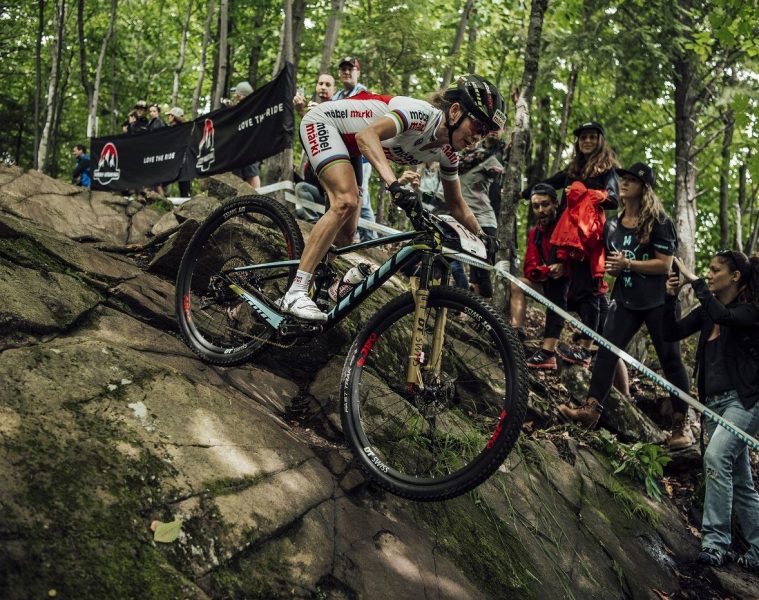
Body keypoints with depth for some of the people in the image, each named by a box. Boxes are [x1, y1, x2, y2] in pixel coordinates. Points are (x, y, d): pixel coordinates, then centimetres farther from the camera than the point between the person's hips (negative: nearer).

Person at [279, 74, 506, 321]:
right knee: (347, 201, -28)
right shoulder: (422, 114, -32)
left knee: (345, 236, 3)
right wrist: (395, 186, -57)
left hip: (346, 145, 9)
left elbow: (456, 204, 9)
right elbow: (366, 135, -46)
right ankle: (295, 295, -30)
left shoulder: (447, 154, -6)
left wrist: (482, 236, -2)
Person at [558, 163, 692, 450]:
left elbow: (664, 265, -14)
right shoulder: (612, 224, 11)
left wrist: (628, 264, -19)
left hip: (658, 301, -5)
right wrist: (611, 267, -1)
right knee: (606, 349, -10)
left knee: (670, 358, 0)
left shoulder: (659, 222, -7)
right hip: (625, 299, 5)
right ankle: (591, 410, -12)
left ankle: (682, 424, 7)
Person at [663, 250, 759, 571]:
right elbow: (672, 333, 8)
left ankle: (715, 541, -23)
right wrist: (671, 297, -5)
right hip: (715, 400, 8)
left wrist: (694, 281, -20)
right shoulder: (708, 309, 11)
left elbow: (723, 316, -27)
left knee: (716, 457, -26)